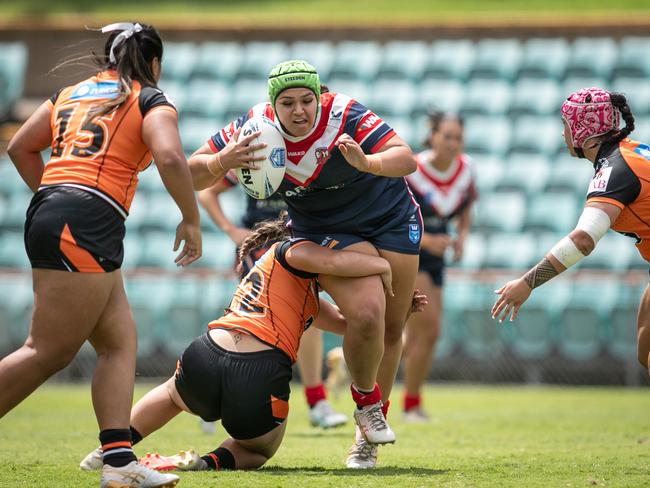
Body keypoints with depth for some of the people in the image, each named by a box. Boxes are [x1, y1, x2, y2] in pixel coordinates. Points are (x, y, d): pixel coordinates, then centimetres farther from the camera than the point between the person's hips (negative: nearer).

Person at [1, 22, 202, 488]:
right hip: (88, 224, -8)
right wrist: (191, 220, -1)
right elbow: (170, 158, -12)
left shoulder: (70, 93, 24)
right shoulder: (150, 101, 5)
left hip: (48, 209, 8)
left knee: (119, 340, 9)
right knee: (47, 353, -8)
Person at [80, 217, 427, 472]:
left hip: (204, 360, 8)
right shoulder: (290, 249, 6)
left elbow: (345, 322, 36)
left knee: (173, 393, 43)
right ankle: (210, 462, -7)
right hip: (260, 377, -7)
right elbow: (336, 261, -16)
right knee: (259, 449, 25)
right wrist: (383, 266, -1)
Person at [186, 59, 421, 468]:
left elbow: (406, 159, -34)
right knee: (366, 314, -25)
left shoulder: (344, 115, -27)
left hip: (392, 218, 0)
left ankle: (368, 437, 24)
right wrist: (222, 162, -36)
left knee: (391, 328, 5)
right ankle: (366, 403, 3)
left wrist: (366, 162, -54)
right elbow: (193, 174, -14)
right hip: (326, 231, 0)